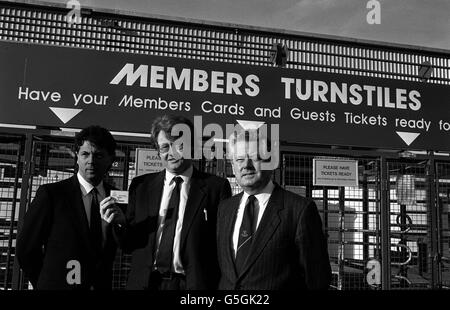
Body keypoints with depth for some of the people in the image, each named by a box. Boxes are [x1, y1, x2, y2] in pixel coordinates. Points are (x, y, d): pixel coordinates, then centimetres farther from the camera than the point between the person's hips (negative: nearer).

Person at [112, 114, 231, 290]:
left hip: (195, 283, -2)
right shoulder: (140, 186, 4)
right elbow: (128, 245, 5)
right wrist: (119, 223, -13)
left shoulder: (216, 187, -6)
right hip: (144, 282, 3)